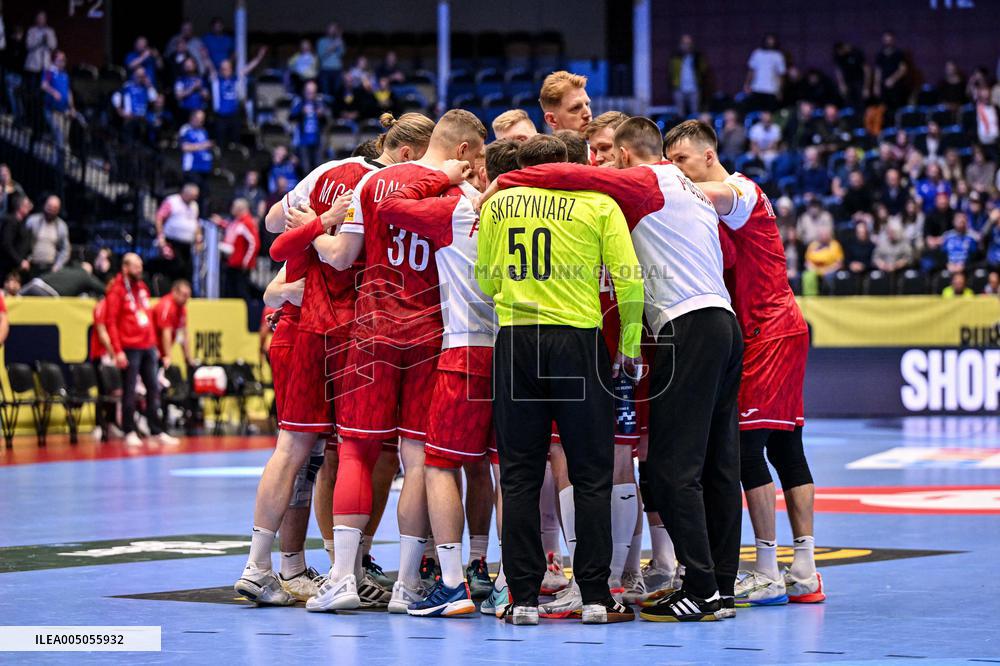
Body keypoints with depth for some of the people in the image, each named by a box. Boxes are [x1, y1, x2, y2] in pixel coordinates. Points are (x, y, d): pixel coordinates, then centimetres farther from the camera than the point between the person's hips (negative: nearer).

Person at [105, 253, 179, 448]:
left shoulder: (142, 287, 15)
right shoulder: (117, 290, -6)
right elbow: (111, 322, -11)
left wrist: (153, 343, 13)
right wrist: (118, 351, -17)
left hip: (148, 346, 7)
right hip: (130, 349, -7)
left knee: (154, 388, 6)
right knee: (129, 391, -2)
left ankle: (156, 432, 11)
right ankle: (129, 433, 4)